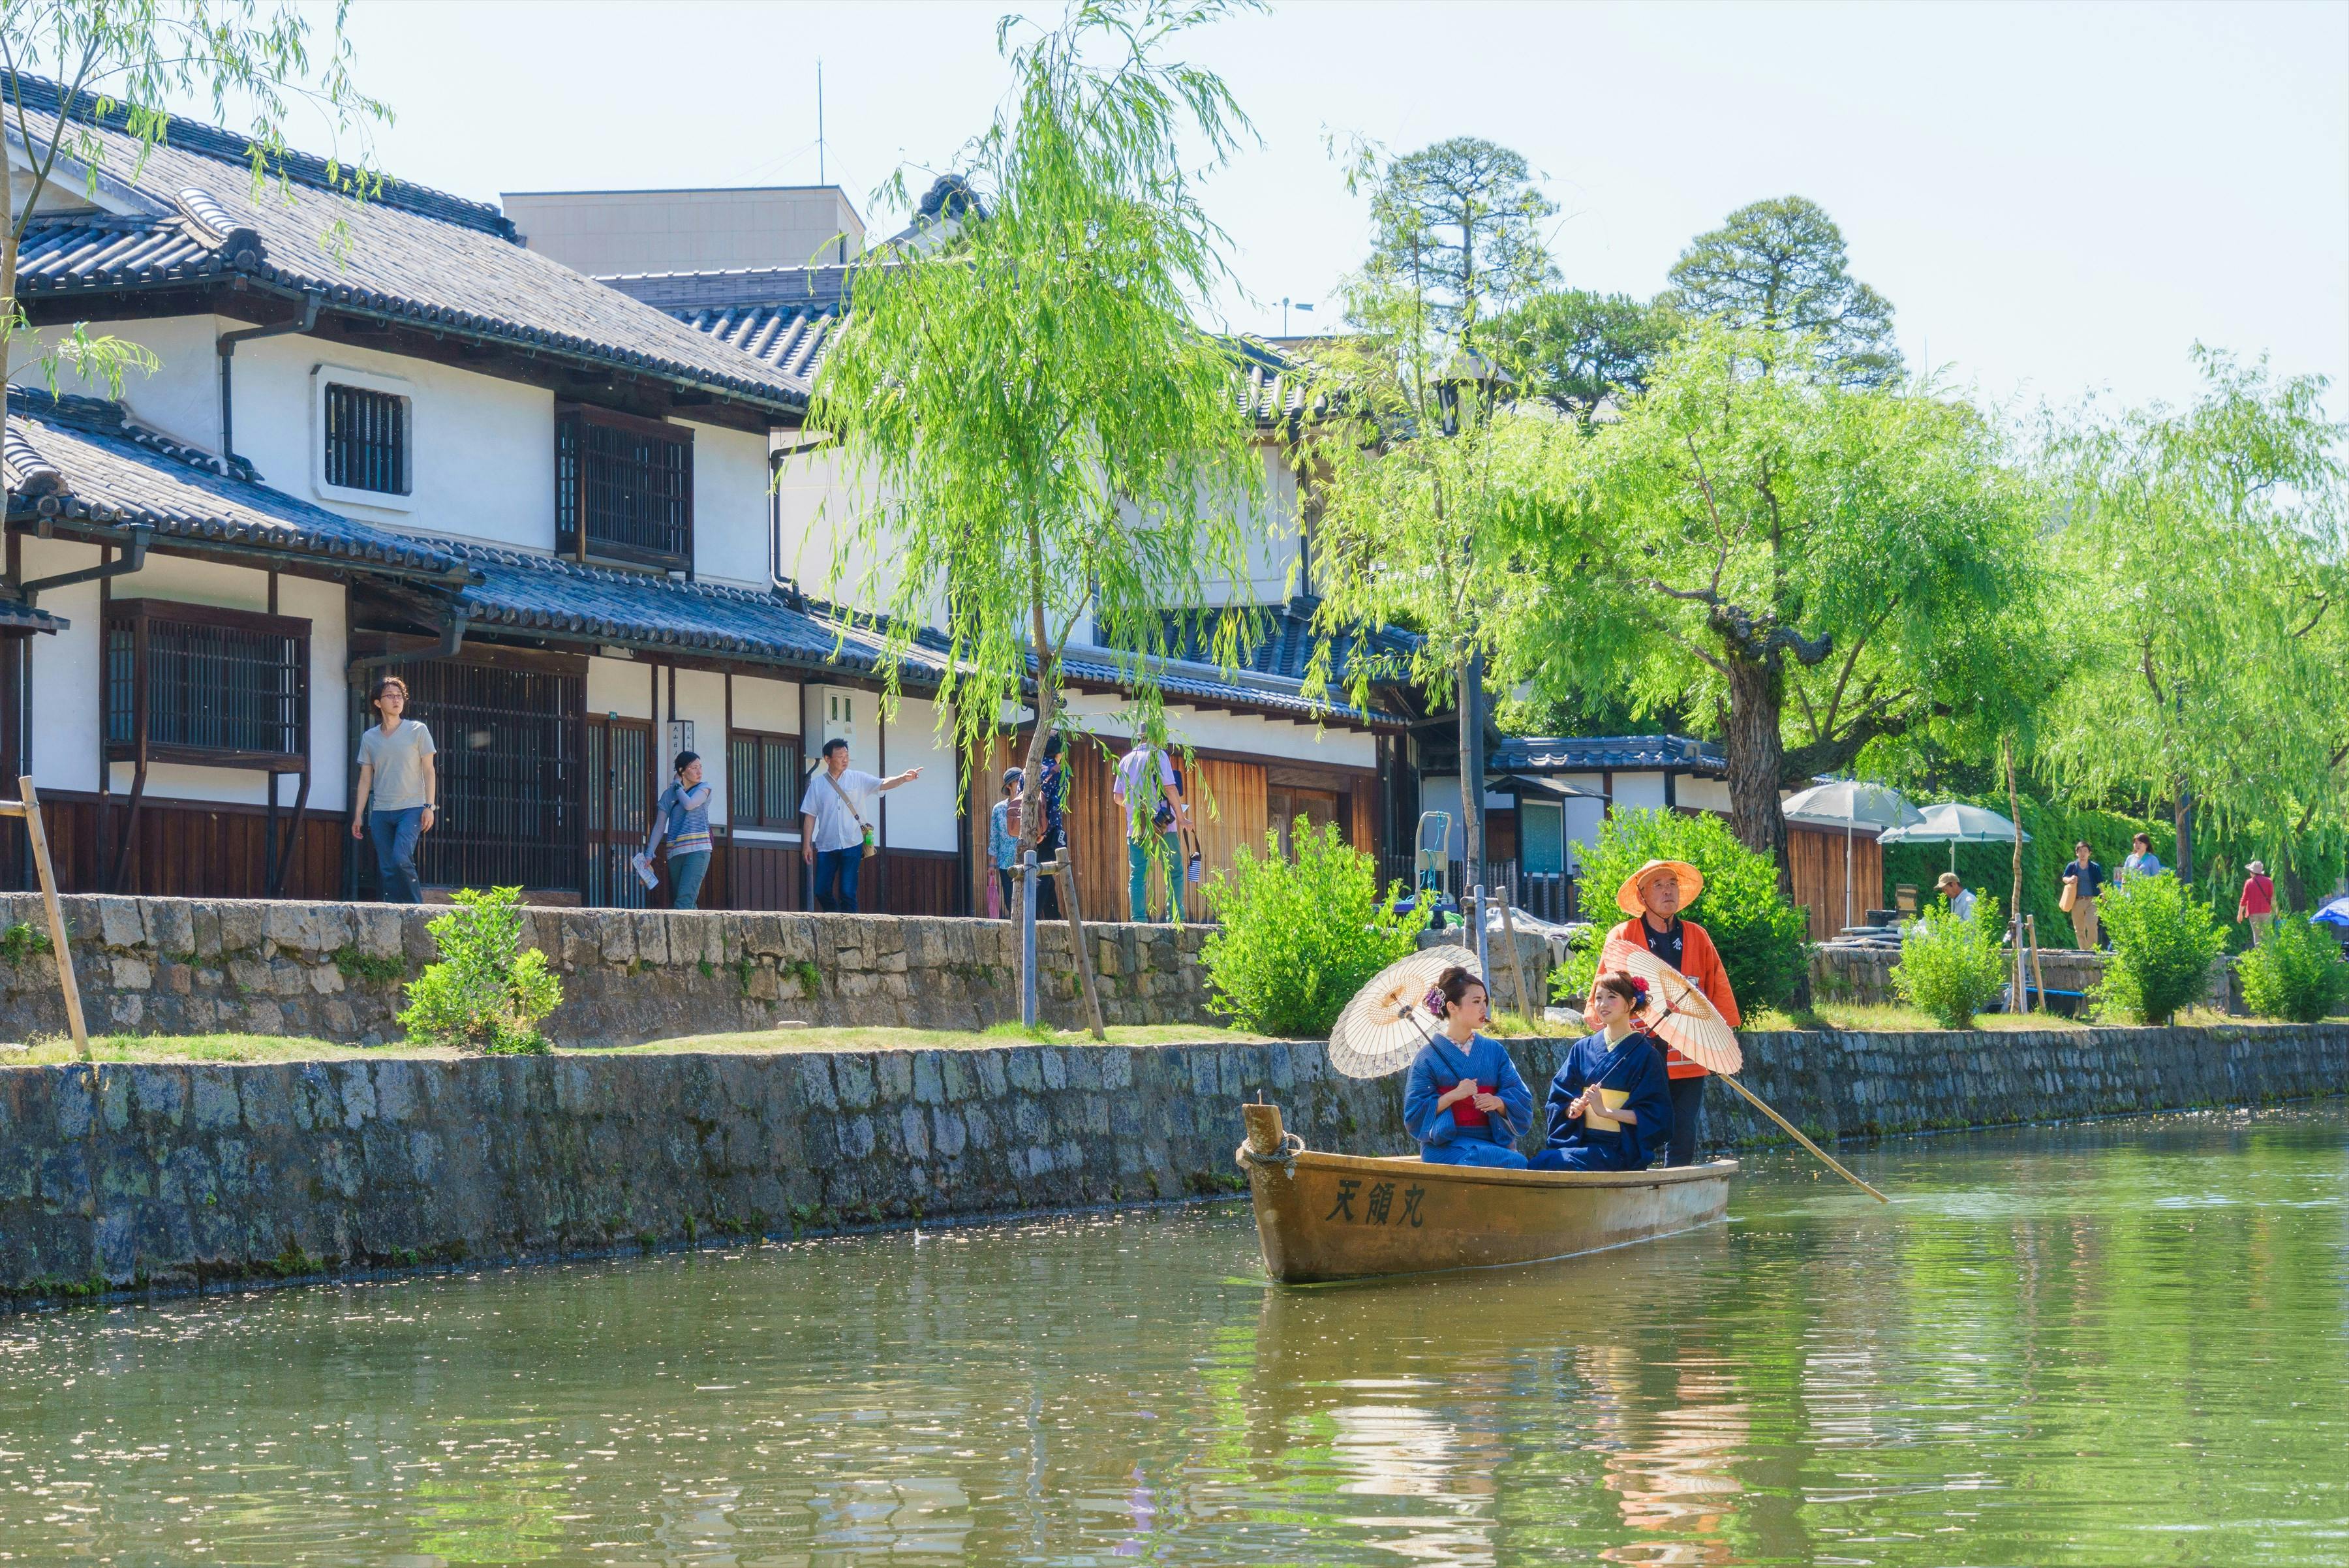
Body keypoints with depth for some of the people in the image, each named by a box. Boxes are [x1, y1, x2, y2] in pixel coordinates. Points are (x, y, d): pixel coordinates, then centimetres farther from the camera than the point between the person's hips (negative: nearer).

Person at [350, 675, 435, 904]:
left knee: (401, 859, -21)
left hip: (411, 809, -4)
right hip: (380, 812, 4)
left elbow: (428, 771, 2)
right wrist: (358, 815, 9)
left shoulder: (417, 730, 4)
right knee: (386, 869, -1)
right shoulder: (369, 738, 12)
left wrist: (429, 806, -7)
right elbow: (365, 779, 15)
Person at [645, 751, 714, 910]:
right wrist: (649, 855, 3)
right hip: (675, 853, 4)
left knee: (685, 897, -19)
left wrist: (677, 786, 4)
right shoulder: (668, 795, 14)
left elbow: (689, 804, -13)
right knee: (689, 903, 5)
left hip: (697, 850, -4)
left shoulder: (703, 789, 8)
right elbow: (659, 827, 12)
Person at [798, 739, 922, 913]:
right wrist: (807, 845, 2)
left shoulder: (858, 779, 2)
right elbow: (810, 816, 7)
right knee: (822, 891, 2)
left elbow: (883, 784, -12)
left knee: (848, 892, -7)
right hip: (826, 846, 2)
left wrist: (903, 778, -32)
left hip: (851, 845, -2)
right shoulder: (817, 784, 5)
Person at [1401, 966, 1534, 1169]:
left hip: (1492, 1141, 4)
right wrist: (1454, 1095, -14)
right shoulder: (1429, 1056, 4)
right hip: (1446, 1147, -4)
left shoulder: (1494, 1051, 15)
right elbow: (1414, 1115, 0)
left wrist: (1498, 1102, -12)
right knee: (1516, 1162, -33)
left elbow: (1522, 1101, 11)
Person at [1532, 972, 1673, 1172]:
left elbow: (1653, 1116, -6)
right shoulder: (1582, 1049, 15)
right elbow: (1559, 1099, 15)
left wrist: (1605, 1111, -14)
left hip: (1618, 1149, -4)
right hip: (1579, 1140, 4)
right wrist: (1573, 1108, -8)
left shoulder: (1645, 1055, 0)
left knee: (1546, 1164, -31)